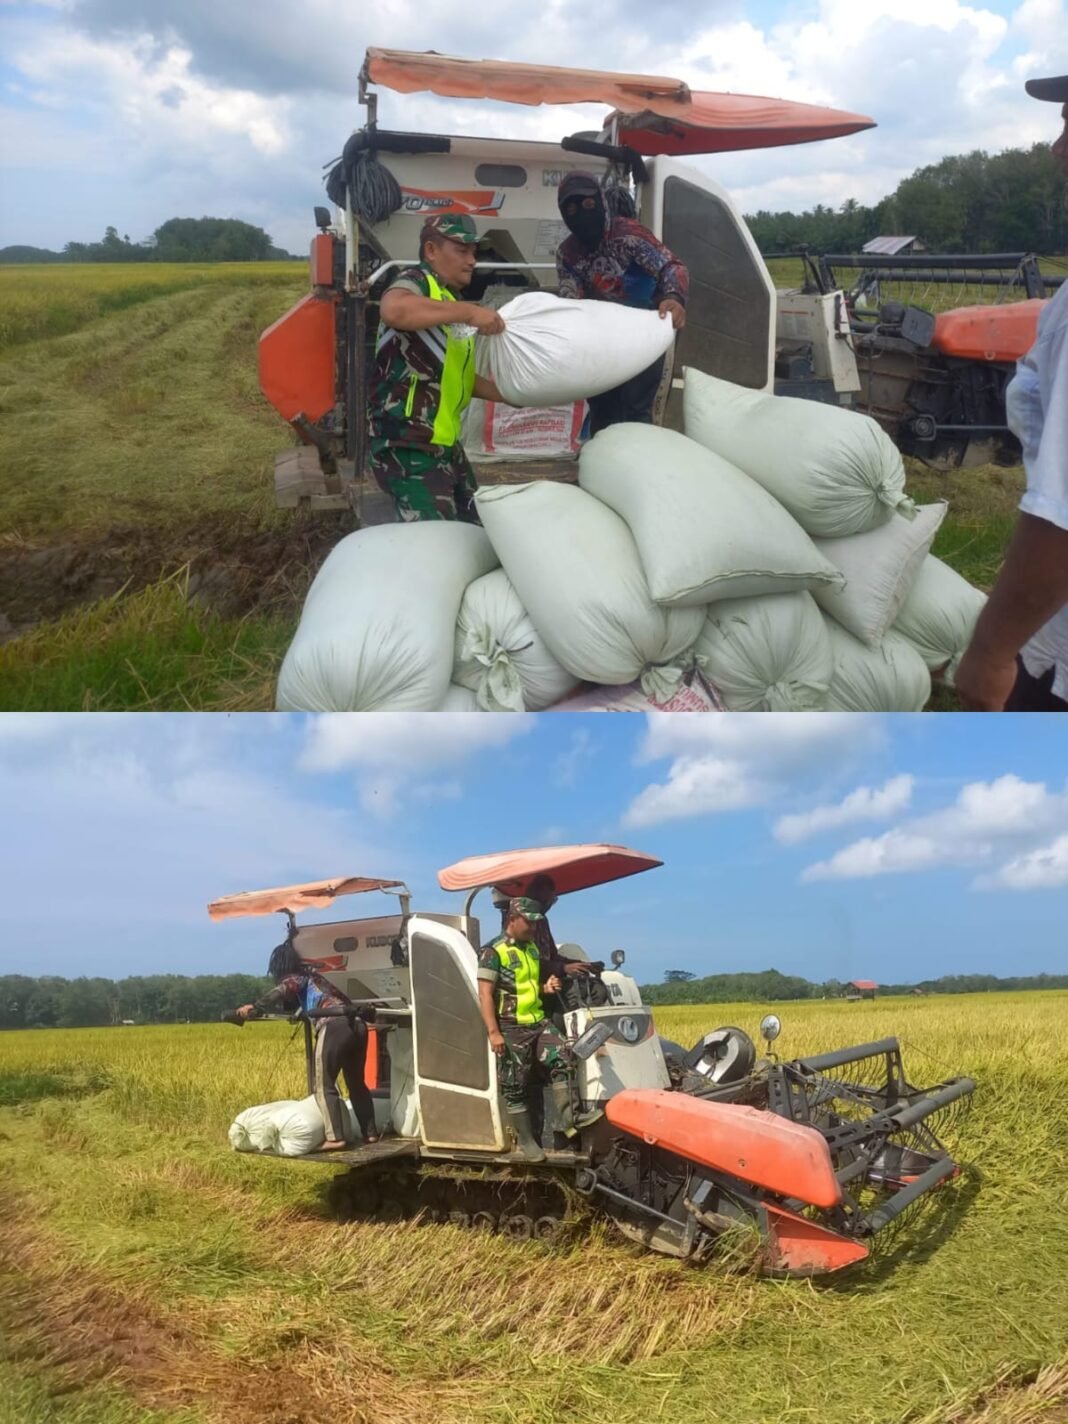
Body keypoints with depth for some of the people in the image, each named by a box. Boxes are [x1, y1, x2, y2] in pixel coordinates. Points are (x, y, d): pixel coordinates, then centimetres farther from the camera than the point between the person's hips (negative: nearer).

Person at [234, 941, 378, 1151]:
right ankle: (370, 1133, 19)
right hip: (357, 1024, 8)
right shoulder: (313, 976, 31)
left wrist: (254, 1007, -17)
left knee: (324, 1086, -1)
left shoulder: (296, 977, 10)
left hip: (334, 1026, -8)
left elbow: (281, 991, -11)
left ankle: (335, 1137, -11)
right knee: (356, 1083, 19)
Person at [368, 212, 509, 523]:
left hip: (446, 444, 10)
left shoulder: (451, 303, 21)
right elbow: (393, 309, -34)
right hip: (408, 445, -10)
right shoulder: (416, 281, -8)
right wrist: (468, 311, -32)